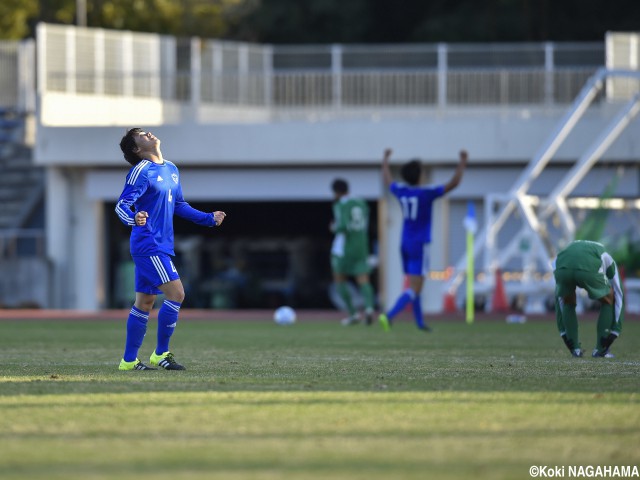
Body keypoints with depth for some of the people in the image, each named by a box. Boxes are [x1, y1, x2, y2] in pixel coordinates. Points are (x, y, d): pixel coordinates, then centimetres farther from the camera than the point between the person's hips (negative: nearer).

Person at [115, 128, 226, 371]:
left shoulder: (171, 169, 14)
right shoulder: (141, 172, -12)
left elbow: (179, 205, 26)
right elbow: (122, 205, -19)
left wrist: (208, 218, 25)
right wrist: (134, 218, -40)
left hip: (162, 245, 9)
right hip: (148, 245, -9)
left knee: (145, 302, 11)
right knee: (176, 293, -14)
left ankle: (129, 360, 16)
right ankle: (160, 353, -4)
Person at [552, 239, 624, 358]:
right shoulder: (608, 261, 43)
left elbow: (560, 299, 49)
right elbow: (618, 298, 41)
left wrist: (564, 333, 52)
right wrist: (614, 332, 44)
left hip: (564, 268, 2)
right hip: (588, 269, -2)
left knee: (568, 302, 35)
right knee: (608, 300, 28)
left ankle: (574, 348, 27)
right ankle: (601, 348, 24)